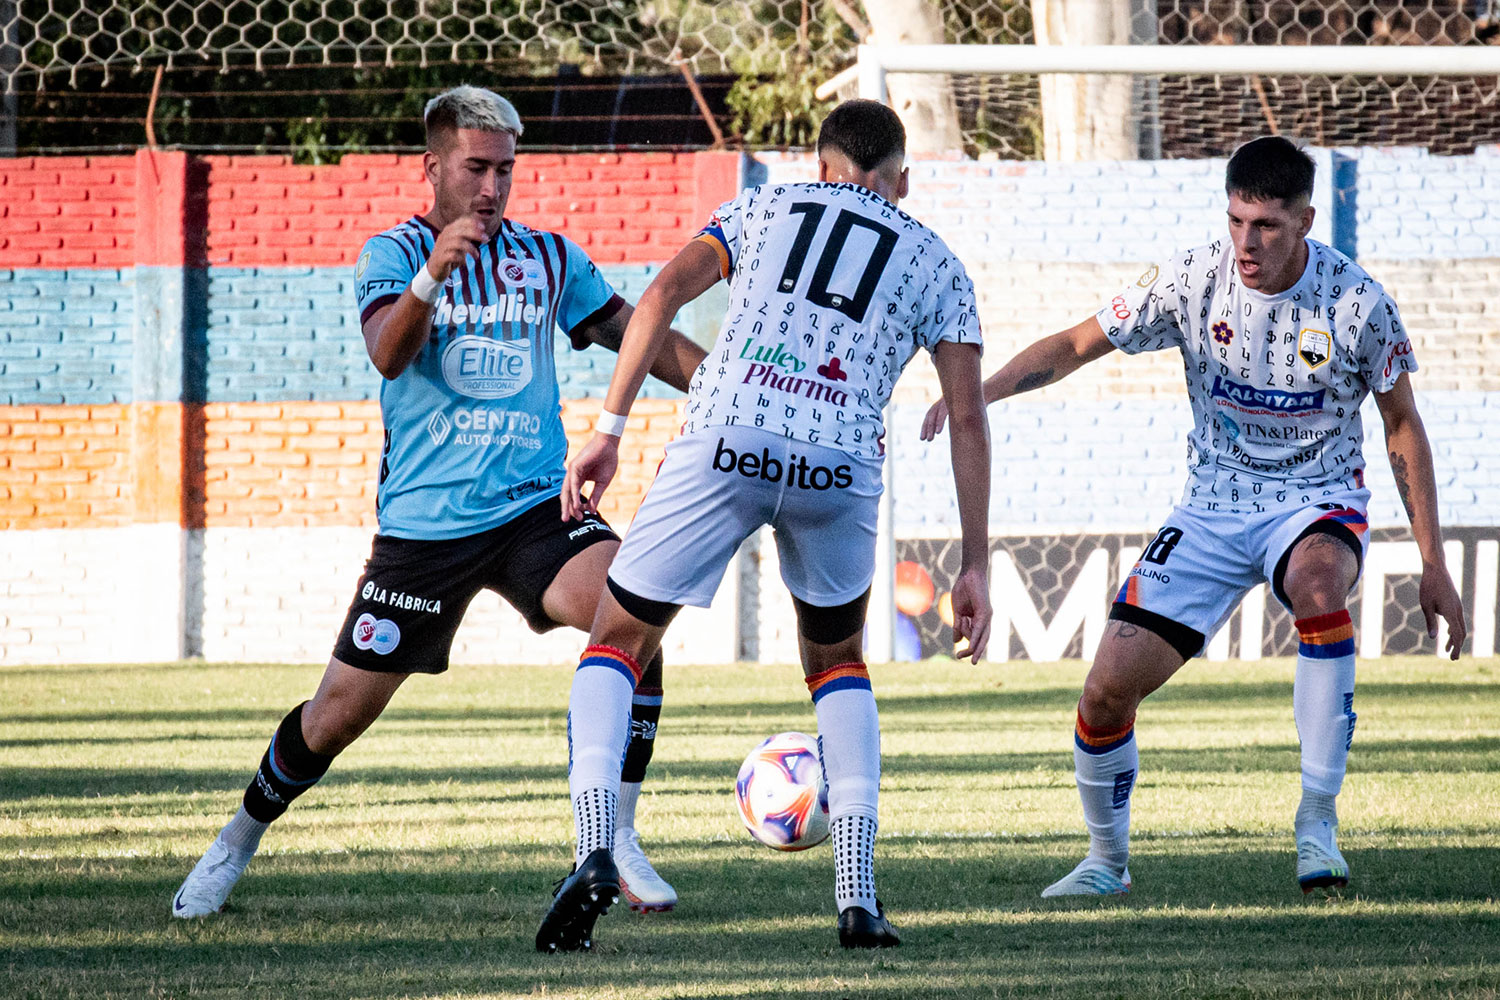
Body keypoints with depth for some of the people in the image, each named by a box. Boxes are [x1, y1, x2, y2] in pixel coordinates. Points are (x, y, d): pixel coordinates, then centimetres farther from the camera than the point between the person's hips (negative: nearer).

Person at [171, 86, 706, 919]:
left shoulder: (549, 258, 10)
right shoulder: (393, 254, -1)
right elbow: (389, 354, -20)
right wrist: (434, 273, -37)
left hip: (534, 506, 2)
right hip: (423, 522, -2)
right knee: (342, 709, 1)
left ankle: (616, 842, -17)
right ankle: (239, 841, 28)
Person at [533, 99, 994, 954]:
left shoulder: (769, 206, 25)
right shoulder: (936, 264, 25)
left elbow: (664, 295, 9)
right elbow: (968, 419, 17)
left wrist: (609, 433, 7)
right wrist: (976, 567, 19)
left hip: (724, 442, -1)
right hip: (841, 466, 1)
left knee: (618, 645, 14)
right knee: (838, 663, 27)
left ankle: (596, 850, -10)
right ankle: (859, 897, 14)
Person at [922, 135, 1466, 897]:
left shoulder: (1356, 304, -14)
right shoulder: (1193, 281, -11)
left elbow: (1402, 426, -2)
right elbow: (1076, 346, -4)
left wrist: (1433, 563, -2)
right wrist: (981, 389, -22)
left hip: (1318, 502, -2)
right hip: (1213, 509, 2)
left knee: (1318, 582, -40)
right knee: (1108, 690, -8)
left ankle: (1317, 822, -31)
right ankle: (1106, 859, 21)